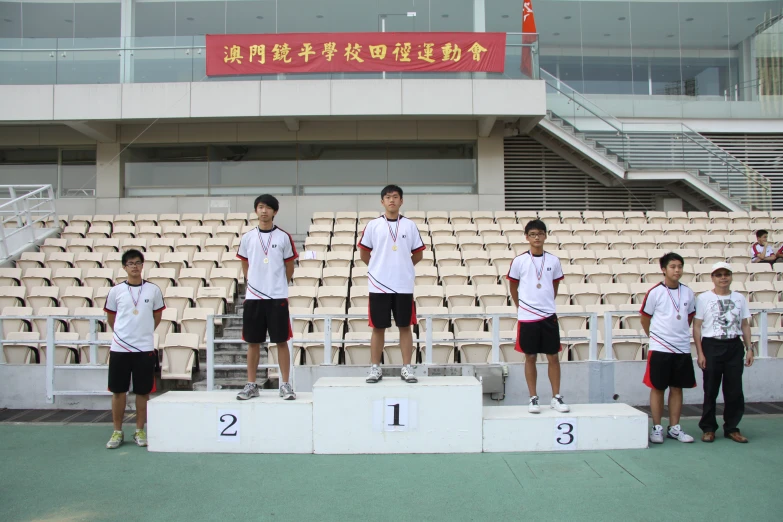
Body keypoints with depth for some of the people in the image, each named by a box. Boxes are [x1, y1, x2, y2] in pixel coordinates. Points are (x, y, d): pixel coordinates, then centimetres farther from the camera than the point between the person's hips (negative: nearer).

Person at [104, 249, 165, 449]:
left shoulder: (153, 290, 1)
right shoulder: (116, 290, 1)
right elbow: (111, 317, 12)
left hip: (145, 349, 0)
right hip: (119, 348, 0)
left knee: (143, 392, 6)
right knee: (118, 391, 6)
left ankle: (139, 431, 18)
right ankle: (117, 432, 18)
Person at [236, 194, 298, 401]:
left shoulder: (284, 237, -1)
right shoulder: (247, 237, 5)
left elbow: (289, 267, 7)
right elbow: (245, 265, 15)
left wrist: (278, 285, 9)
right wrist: (254, 283, 10)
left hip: (278, 297, -2)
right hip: (253, 297, 2)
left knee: (281, 341, 1)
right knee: (253, 342, 8)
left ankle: (285, 384, 9)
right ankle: (251, 385, 17)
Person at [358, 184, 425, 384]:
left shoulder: (410, 225, 4)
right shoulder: (373, 225, 2)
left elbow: (418, 255, 11)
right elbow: (364, 253, 9)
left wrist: (401, 266, 11)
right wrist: (380, 268, 10)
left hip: (404, 285, 1)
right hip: (379, 285, -1)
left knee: (405, 326, 4)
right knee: (378, 328, 4)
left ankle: (407, 368, 11)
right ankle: (375, 368, 12)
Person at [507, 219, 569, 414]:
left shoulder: (553, 261, 3)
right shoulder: (519, 261, -4)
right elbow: (513, 287, 7)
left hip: (549, 316, 2)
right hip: (527, 317, -2)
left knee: (553, 356, 5)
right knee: (530, 357, 5)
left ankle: (556, 397, 16)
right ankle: (533, 398, 13)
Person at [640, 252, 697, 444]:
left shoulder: (688, 293, 5)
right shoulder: (654, 293, -8)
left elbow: (689, 318, 17)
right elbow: (645, 319, 1)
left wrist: (680, 334, 13)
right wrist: (656, 337, 7)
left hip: (682, 349, 4)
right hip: (659, 349, -4)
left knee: (677, 388, 10)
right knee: (657, 388, 3)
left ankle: (674, 428, 20)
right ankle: (657, 428, 12)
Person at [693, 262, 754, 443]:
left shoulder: (739, 298, 9)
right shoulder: (704, 298, -1)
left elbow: (745, 325, 12)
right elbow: (697, 327, -3)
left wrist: (749, 348, 4)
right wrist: (700, 353, -7)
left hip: (734, 347, 3)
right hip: (711, 346, -3)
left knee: (734, 390, 4)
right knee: (710, 390, 3)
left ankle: (731, 428, 18)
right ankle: (708, 428, 14)